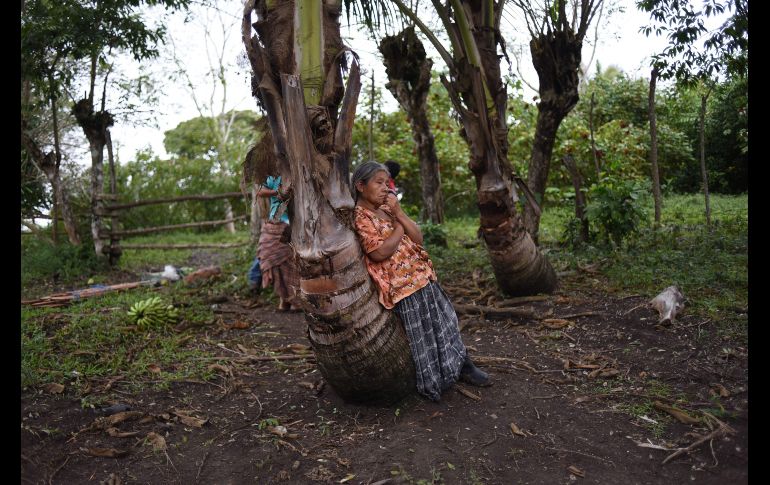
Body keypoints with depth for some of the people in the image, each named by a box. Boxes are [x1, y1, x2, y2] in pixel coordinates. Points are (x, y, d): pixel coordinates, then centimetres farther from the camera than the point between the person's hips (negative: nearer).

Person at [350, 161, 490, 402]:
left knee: (444, 321, 16)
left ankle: (462, 364, 33)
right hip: (402, 286, -8)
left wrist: (399, 213, -8)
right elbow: (379, 252, -24)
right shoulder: (360, 216, -12)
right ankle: (431, 381, 25)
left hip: (423, 277, 8)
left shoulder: (387, 208, 11)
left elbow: (418, 238, 5)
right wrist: (400, 228, -10)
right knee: (420, 334, 4)